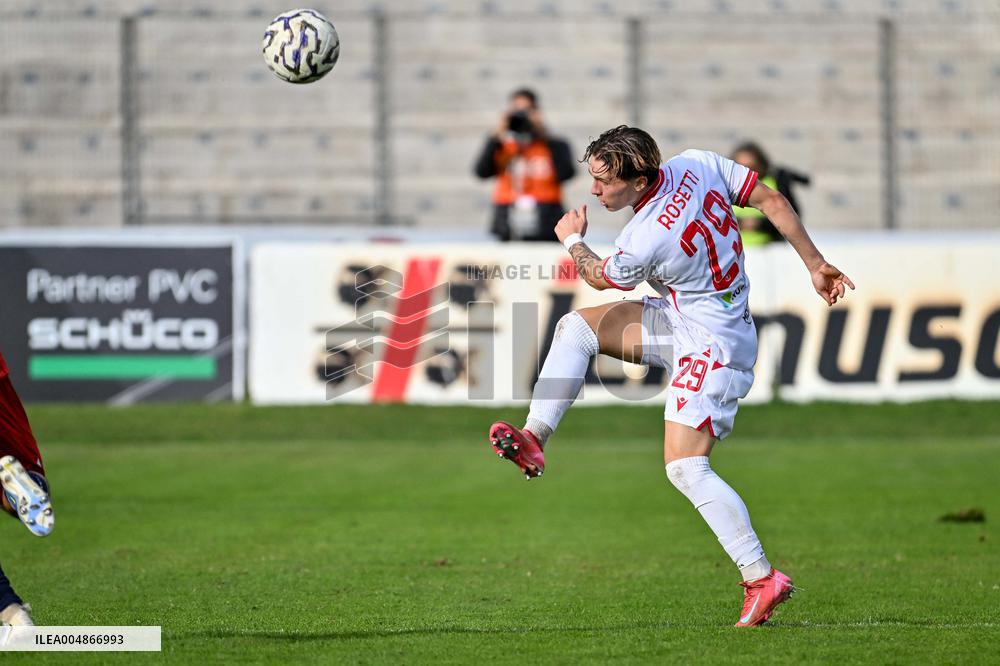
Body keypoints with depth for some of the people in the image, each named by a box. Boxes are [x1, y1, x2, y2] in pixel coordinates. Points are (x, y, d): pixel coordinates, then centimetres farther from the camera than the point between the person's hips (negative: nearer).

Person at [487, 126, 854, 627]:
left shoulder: (644, 240, -28)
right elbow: (772, 201, -2)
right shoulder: (698, 164, -9)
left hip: (707, 343, -10)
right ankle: (534, 439, 6)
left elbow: (600, 277, -4)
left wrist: (572, 239, 16)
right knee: (574, 327, 6)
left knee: (685, 468, -12)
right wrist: (815, 265, 7)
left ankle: (761, 578, -10)